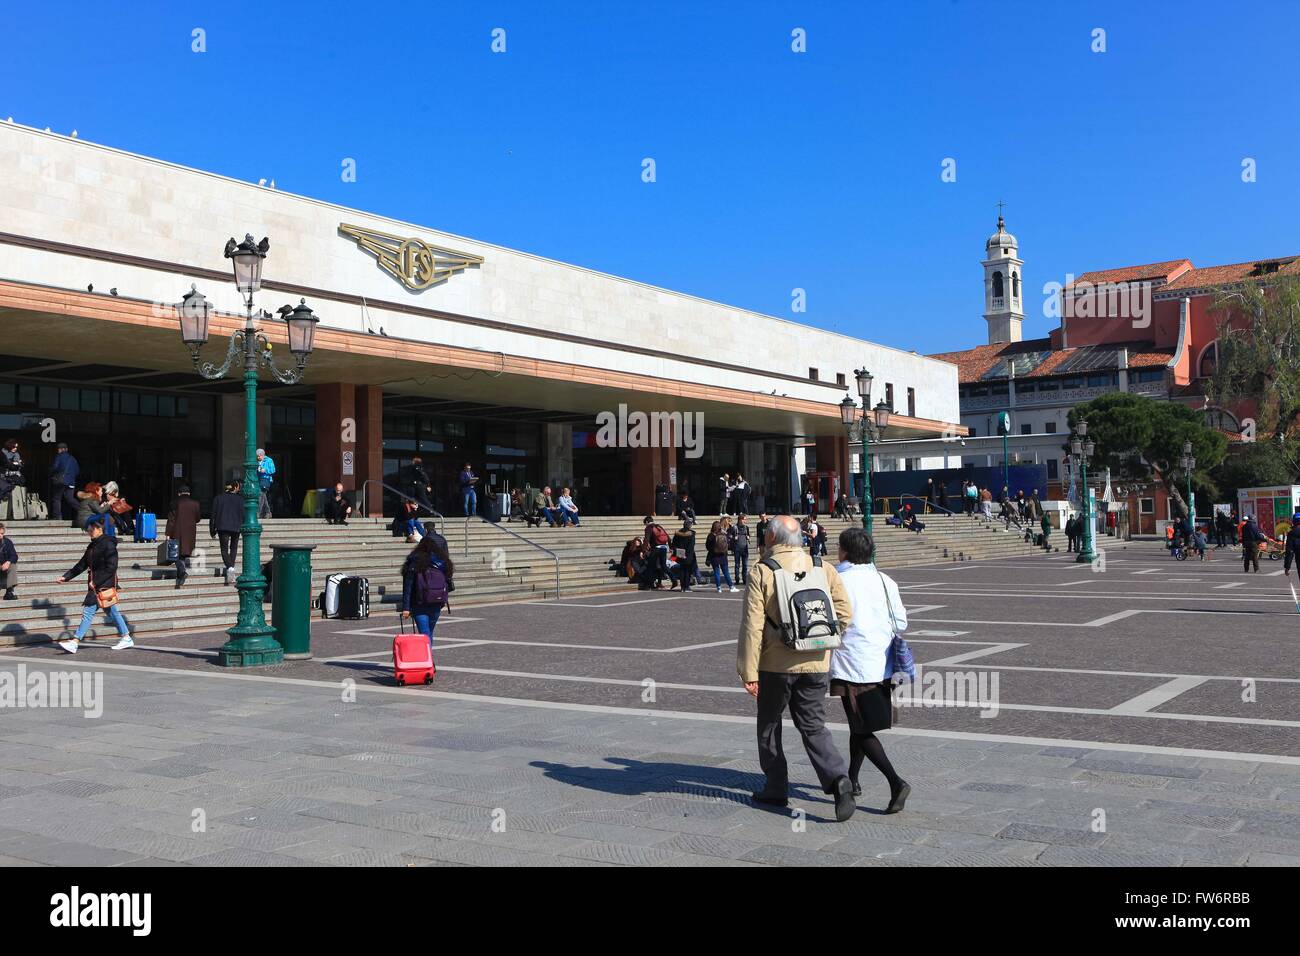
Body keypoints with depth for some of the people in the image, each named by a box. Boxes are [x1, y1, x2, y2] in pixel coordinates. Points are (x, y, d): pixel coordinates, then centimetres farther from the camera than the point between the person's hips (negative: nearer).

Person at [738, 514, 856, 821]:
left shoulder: (762, 571, -10)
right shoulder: (823, 568, 3)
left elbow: (752, 625, -13)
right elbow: (845, 611, 1)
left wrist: (748, 671, -10)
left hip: (775, 665, -3)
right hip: (815, 664, 3)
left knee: (769, 725, 16)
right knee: (814, 727, 12)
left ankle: (776, 788, 23)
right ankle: (839, 780, -8)